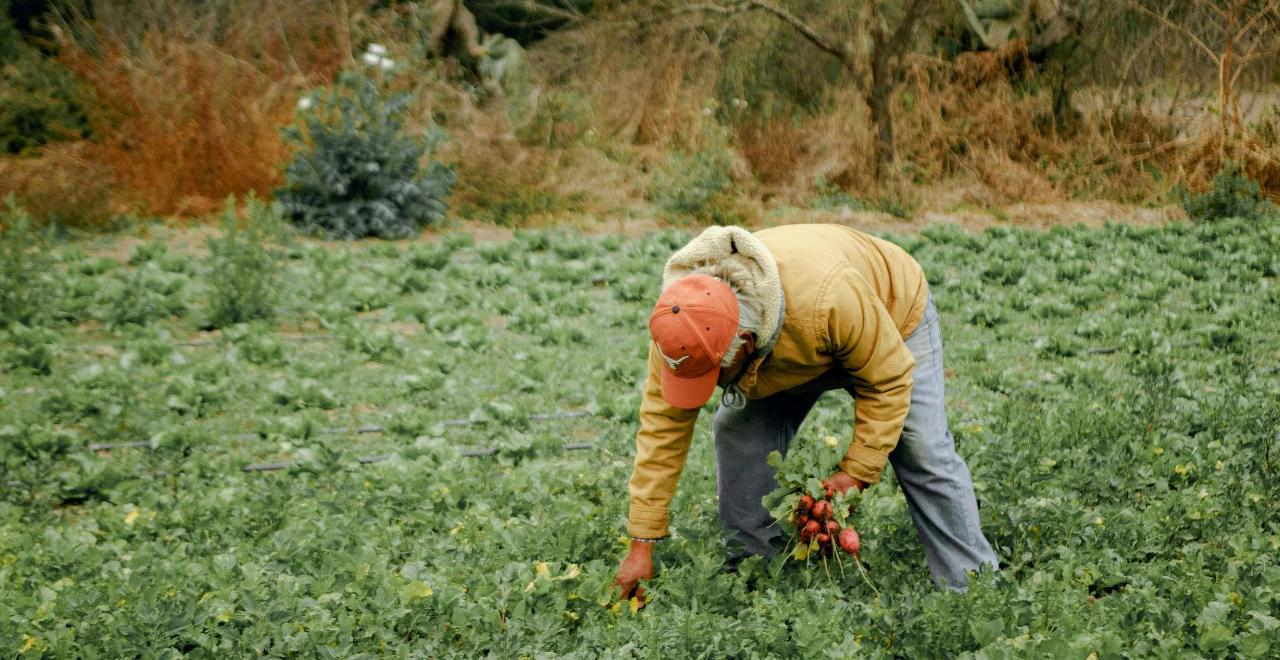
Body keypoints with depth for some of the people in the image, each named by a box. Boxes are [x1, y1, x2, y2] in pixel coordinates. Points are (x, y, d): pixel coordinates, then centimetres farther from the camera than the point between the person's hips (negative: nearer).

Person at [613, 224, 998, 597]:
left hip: (891, 315, -4)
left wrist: (857, 473, -30)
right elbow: (663, 425, -25)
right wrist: (642, 545, -24)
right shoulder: (683, 322, -32)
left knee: (924, 457, -12)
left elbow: (888, 379, -31)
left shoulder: (828, 297, -47)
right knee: (738, 436, -12)